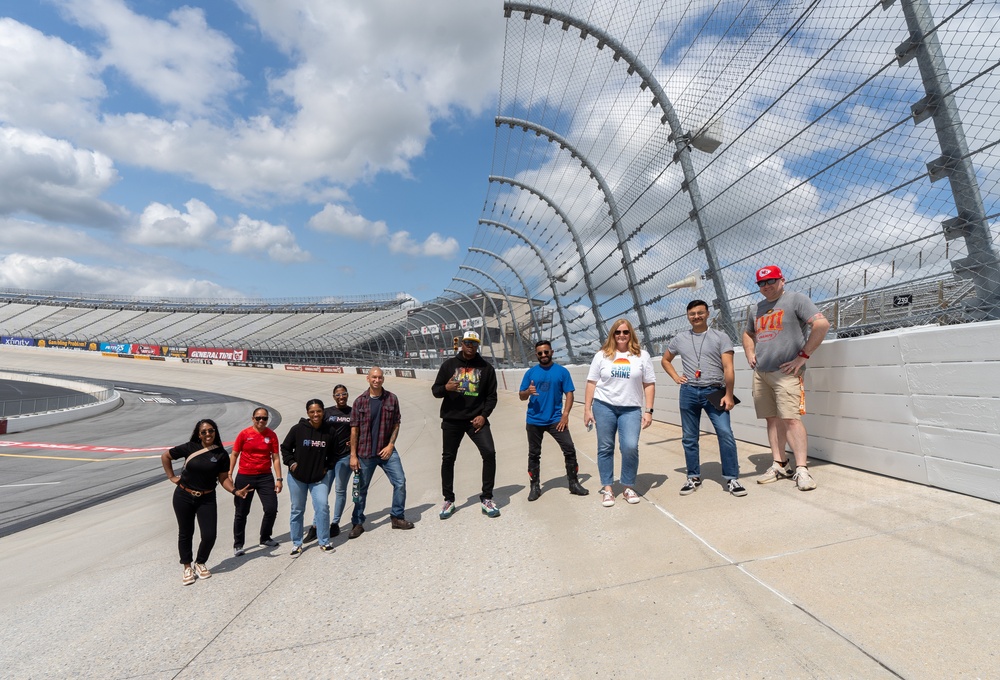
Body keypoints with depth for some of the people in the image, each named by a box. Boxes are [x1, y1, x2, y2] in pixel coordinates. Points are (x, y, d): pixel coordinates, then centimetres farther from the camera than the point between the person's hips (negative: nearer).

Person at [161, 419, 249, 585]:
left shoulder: (221, 454, -7)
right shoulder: (190, 447, -9)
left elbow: (223, 478, -5)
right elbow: (165, 456, 5)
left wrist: (235, 491, -20)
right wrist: (171, 476, 2)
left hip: (207, 499, 0)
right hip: (183, 497, 0)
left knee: (209, 535, -2)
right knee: (185, 533, 12)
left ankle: (200, 564, 26)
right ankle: (187, 567, 32)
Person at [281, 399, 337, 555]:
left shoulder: (329, 432, -7)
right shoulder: (298, 429, -13)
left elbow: (332, 454, 9)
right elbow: (285, 448, 1)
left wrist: (327, 467, 1)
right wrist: (291, 463, -7)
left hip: (319, 477, 1)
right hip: (297, 477, 0)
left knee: (323, 507, -8)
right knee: (297, 510, 12)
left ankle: (324, 542, 10)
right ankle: (296, 544, 28)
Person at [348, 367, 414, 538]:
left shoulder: (392, 399, -1)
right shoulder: (360, 401, -4)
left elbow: (396, 424, 4)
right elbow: (354, 429, -2)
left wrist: (390, 445, -7)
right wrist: (353, 455, -4)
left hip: (387, 450, 1)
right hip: (365, 453, -1)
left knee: (400, 482, -3)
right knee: (361, 489, 9)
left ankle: (397, 517, 15)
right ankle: (358, 523, 26)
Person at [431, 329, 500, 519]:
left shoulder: (486, 367, 2)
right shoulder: (449, 364, 2)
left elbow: (492, 396, 5)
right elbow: (435, 390, 3)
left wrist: (483, 415, -9)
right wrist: (446, 388, -19)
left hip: (476, 419, -1)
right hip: (451, 420, 1)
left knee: (489, 453, -14)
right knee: (448, 459, 8)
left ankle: (486, 499, 3)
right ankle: (449, 500, 27)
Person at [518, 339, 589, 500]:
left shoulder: (562, 371, 0)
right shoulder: (530, 372, 3)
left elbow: (569, 394, -3)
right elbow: (521, 396, 4)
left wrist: (565, 415, -13)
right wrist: (528, 392, -19)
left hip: (555, 419, -1)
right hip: (534, 420, 1)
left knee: (569, 450, -2)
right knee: (534, 454, 9)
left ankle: (574, 483, 16)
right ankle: (535, 486, 22)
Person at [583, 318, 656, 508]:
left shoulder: (642, 355, 5)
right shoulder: (602, 355, 5)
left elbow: (649, 384, 5)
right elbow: (591, 383, 5)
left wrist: (648, 411, -2)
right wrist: (587, 409, 1)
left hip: (631, 409, 0)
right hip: (603, 406, 1)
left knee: (630, 447, -10)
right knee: (605, 448, 6)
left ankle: (629, 487, 13)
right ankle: (607, 489, 20)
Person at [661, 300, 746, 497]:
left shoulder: (720, 337, 0)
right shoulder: (679, 339, 10)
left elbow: (728, 368, -6)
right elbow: (665, 360, 23)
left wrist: (729, 395, -13)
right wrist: (675, 377, 7)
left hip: (714, 392, -3)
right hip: (689, 392, 3)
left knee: (726, 433, -11)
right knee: (689, 438, 7)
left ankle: (732, 479, 2)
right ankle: (694, 478, 20)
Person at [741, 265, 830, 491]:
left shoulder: (796, 299, -2)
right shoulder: (758, 308, 19)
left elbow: (822, 324, -13)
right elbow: (748, 333, 32)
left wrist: (803, 356, -14)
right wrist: (750, 353, 14)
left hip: (786, 372, -6)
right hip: (760, 373, 7)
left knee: (791, 419, -12)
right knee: (772, 419, 8)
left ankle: (802, 469, -6)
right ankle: (779, 465, 15)